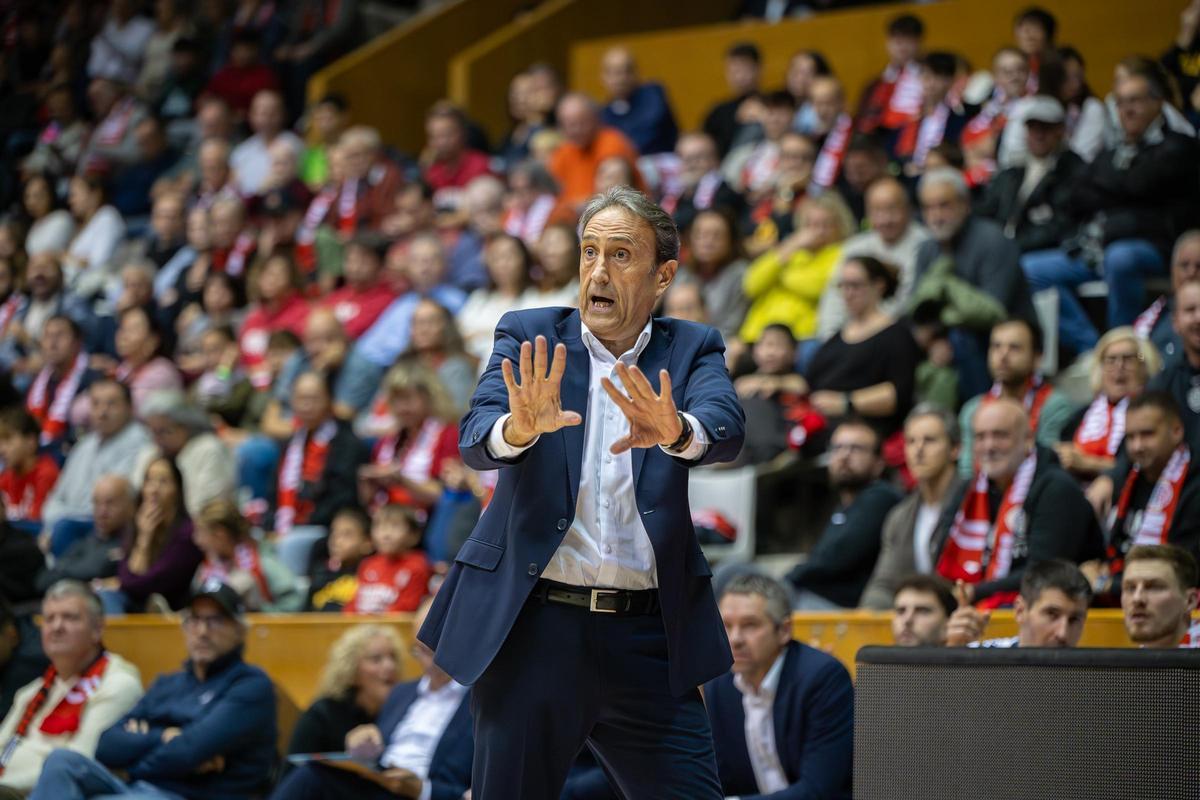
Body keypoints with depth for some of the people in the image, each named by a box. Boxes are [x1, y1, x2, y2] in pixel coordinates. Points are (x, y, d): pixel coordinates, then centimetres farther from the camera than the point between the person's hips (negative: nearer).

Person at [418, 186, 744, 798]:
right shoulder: (527, 337, 6)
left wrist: (675, 431, -37)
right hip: (530, 626, 0)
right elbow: (475, 439, -11)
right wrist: (519, 429, -35)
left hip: (647, 634, 1)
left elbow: (727, 429, -13)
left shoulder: (692, 350, 8)